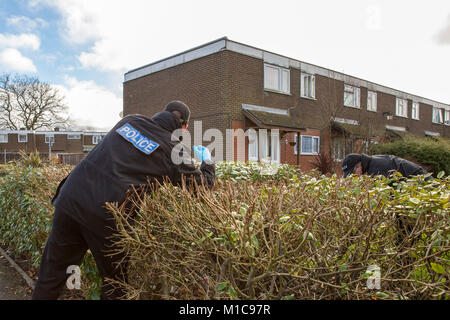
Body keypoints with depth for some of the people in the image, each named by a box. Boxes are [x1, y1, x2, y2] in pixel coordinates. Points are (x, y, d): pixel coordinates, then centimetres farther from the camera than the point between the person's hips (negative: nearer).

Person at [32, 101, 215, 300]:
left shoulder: (130, 120, 13)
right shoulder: (173, 150, 0)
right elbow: (203, 185, 6)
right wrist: (208, 163, 26)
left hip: (70, 196, 5)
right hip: (104, 215, -4)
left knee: (53, 270, 20)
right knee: (115, 283, 18)